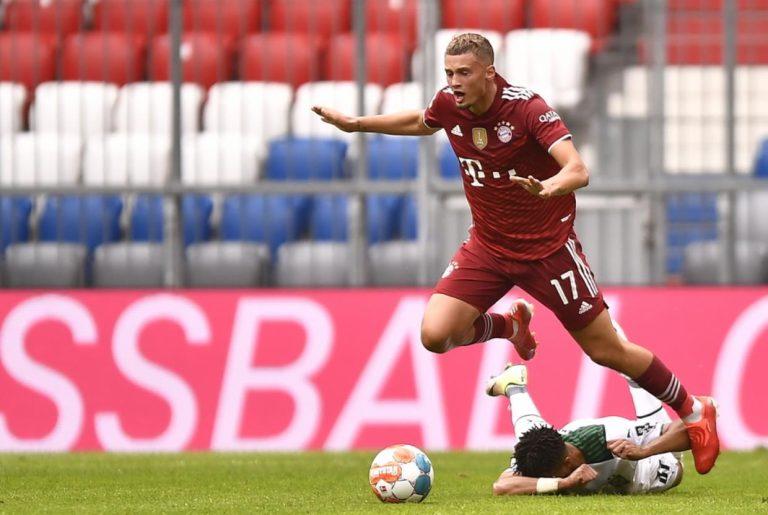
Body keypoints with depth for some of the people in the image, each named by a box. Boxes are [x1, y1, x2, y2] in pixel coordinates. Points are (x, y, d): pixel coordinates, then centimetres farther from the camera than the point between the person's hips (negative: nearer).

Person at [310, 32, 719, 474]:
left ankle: (693, 411, 23)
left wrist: (547, 188, -55)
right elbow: (420, 123, 19)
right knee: (436, 334, -15)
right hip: (488, 245, 5)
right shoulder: (448, 105, -8)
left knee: (606, 349, 0)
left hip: (548, 246, -5)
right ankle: (511, 324, 18)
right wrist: (356, 123, 18)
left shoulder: (527, 108, -24)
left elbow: (578, 171, -35)